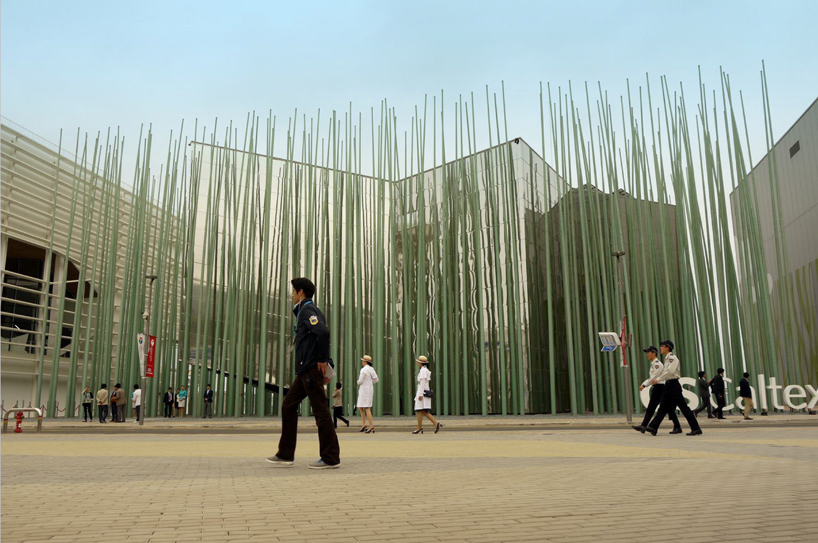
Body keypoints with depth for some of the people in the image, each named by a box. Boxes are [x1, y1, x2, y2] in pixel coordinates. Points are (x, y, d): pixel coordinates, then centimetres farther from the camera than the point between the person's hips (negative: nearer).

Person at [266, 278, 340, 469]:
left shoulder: (306, 310, -9)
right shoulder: (307, 310, 21)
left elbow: (323, 332, -28)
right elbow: (322, 335, 21)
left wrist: (322, 360, -19)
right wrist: (323, 367, 16)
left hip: (311, 369, -10)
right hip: (305, 371, 10)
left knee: (320, 411, -6)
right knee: (288, 406, 12)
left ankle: (331, 458, 0)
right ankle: (286, 454, 17)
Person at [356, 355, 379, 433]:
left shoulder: (364, 370, -15)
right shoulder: (371, 369, 9)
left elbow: (360, 381, -16)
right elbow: (376, 379, 7)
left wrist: (358, 382, 6)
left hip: (365, 390, -9)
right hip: (370, 389, 9)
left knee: (367, 408, -8)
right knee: (360, 407, 16)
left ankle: (372, 427, -11)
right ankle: (363, 425, 15)